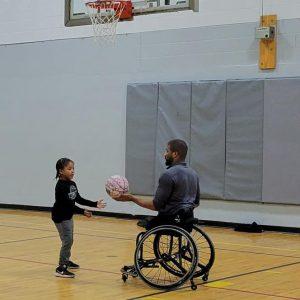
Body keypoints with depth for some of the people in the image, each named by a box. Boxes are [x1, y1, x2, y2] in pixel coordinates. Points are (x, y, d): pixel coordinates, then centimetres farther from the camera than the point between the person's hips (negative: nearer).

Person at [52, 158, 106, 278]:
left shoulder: (72, 184, 5)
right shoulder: (61, 186, -22)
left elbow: (79, 199, 8)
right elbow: (67, 203, -28)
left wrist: (95, 204, 1)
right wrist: (83, 212, -32)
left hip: (68, 215, 9)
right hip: (60, 216, -9)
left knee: (69, 240, 21)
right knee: (67, 241, -13)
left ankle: (66, 261, 41)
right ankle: (61, 269, -11)